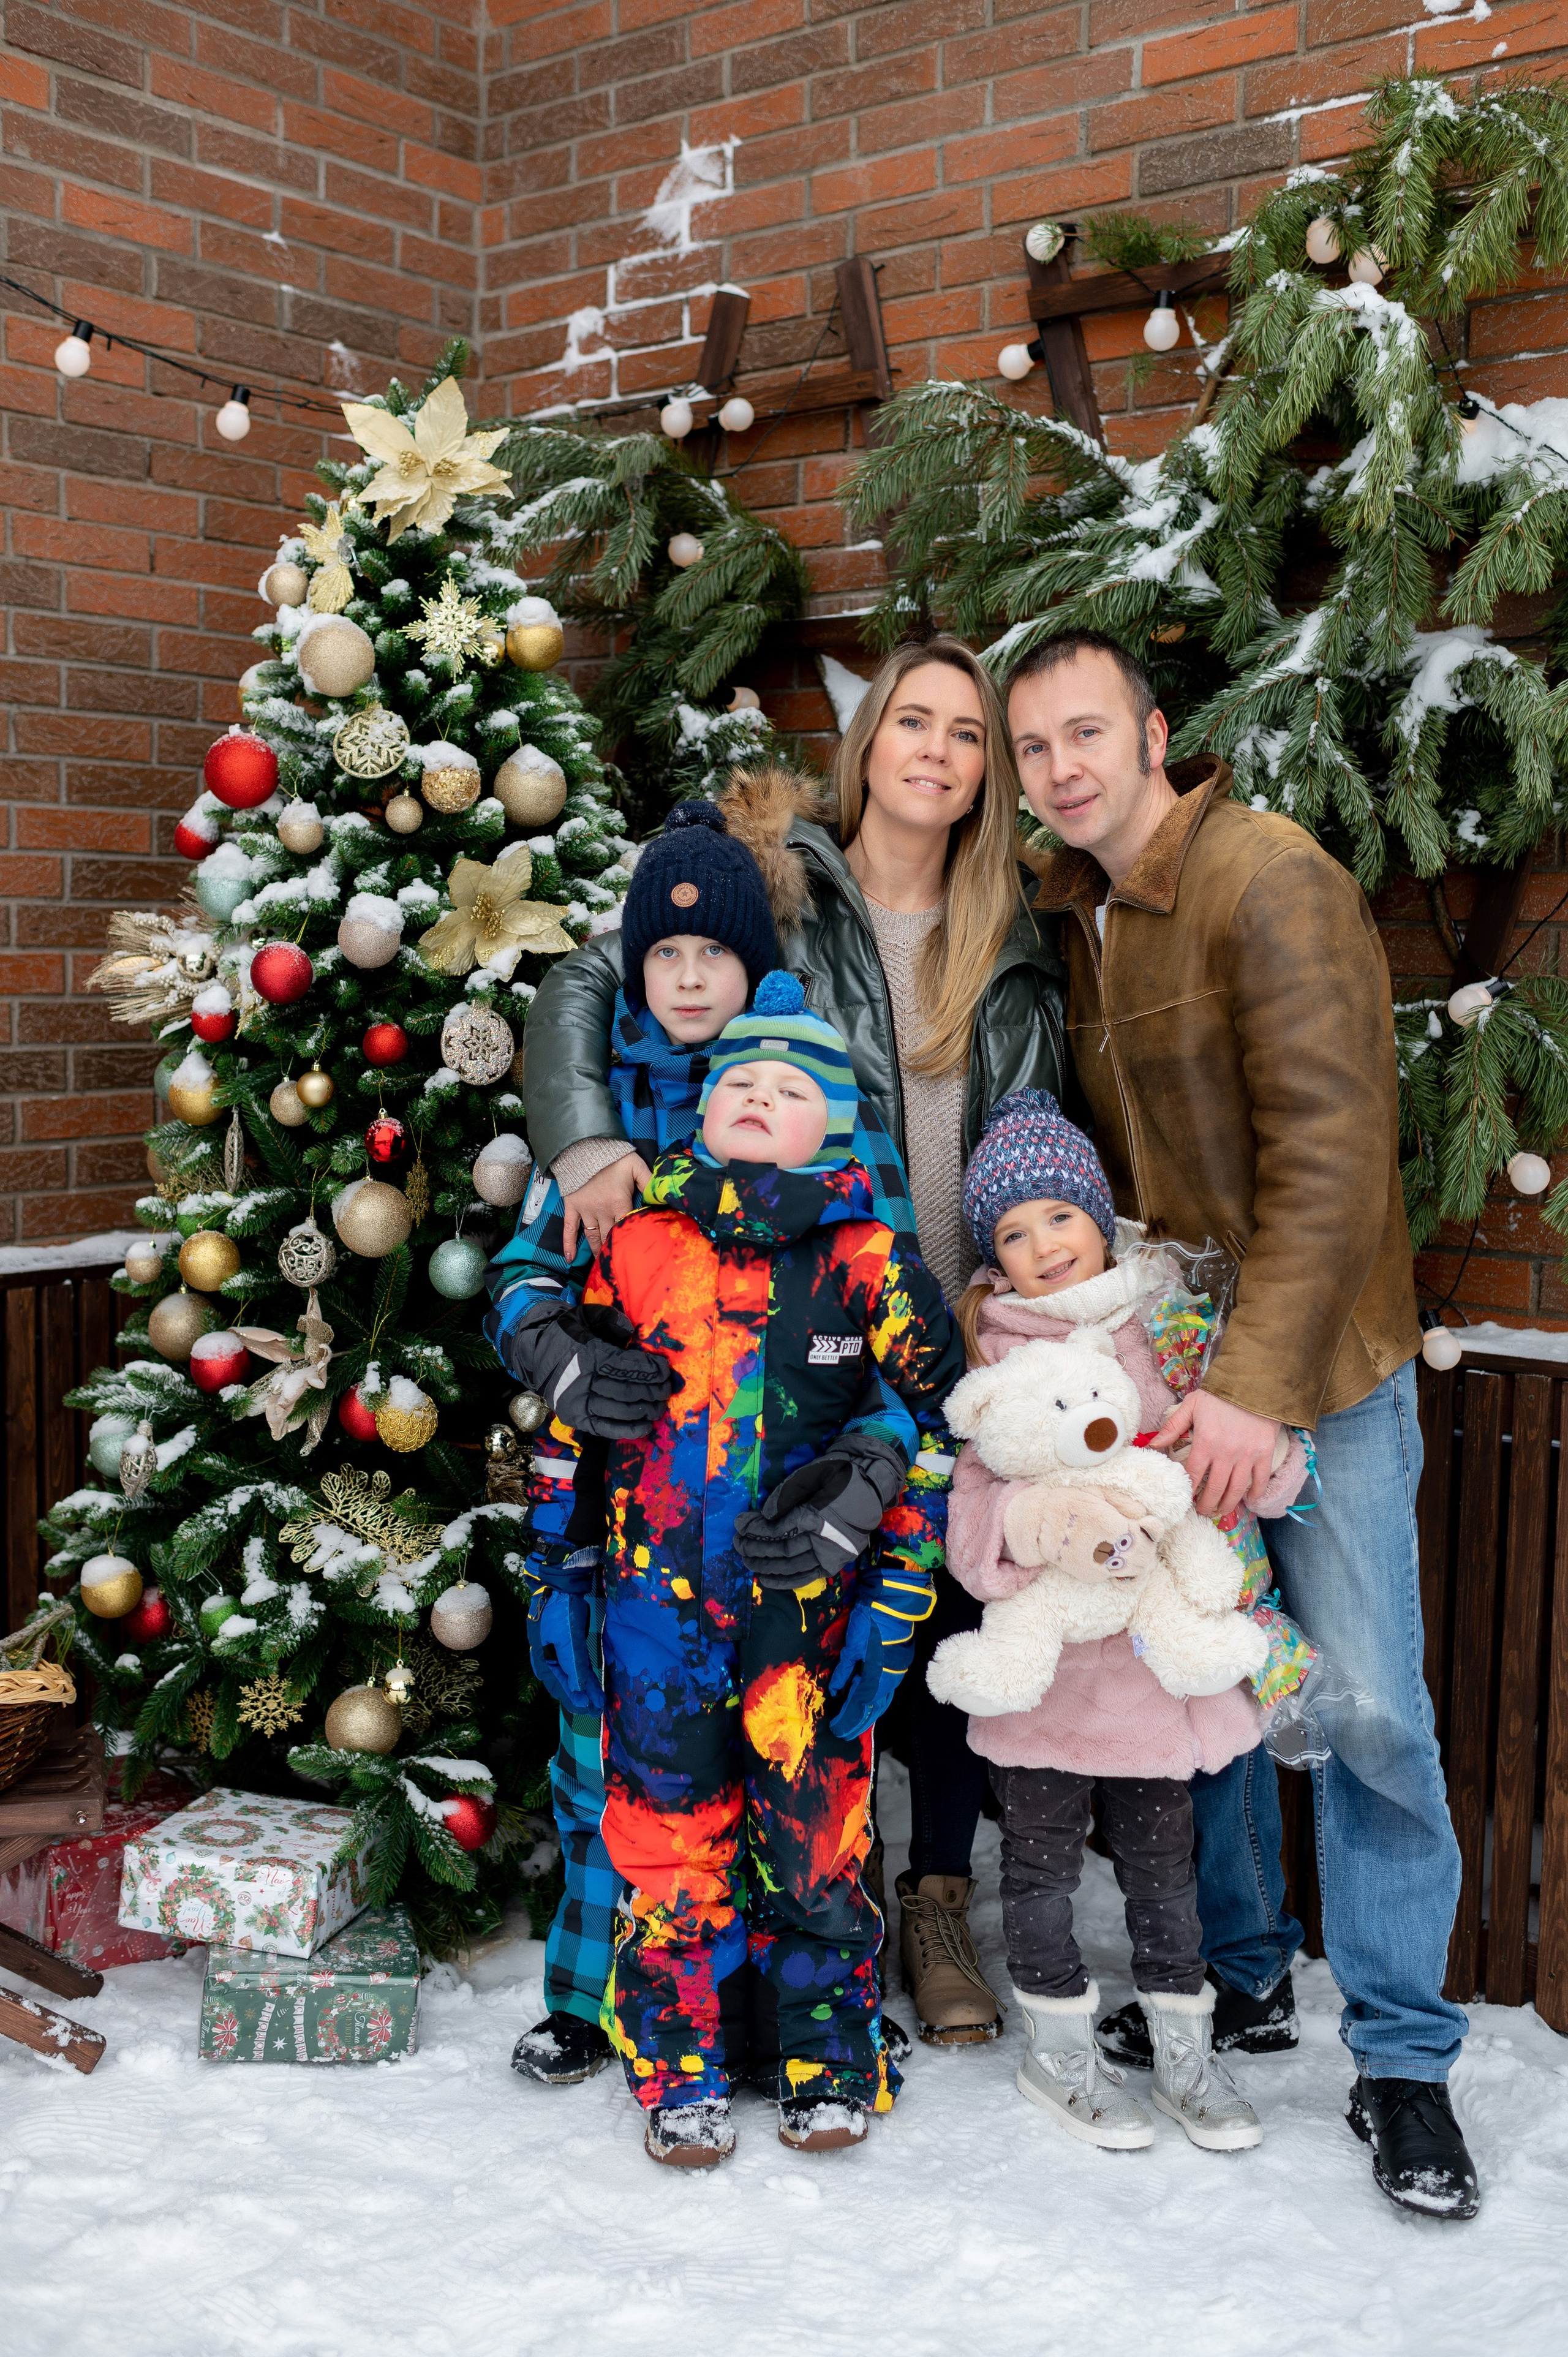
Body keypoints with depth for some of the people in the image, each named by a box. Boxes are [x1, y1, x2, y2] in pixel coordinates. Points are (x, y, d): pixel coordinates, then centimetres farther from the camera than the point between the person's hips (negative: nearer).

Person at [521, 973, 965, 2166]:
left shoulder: (869, 1261, -3)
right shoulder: (637, 1243, 2)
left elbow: (937, 1407, 4)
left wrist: (867, 1496, -4)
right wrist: (561, 1539, 15)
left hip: (809, 1605, -1)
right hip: (659, 1595, 1)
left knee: (817, 1831, 8)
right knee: (670, 1835, 7)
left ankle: (829, 2058, 27)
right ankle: (683, 2067, 24)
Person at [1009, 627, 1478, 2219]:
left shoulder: (1274, 881, -16)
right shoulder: (1075, 910, 8)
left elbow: (1330, 1152, -22)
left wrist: (1261, 1382, -26)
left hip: (1318, 1363, -6)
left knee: (1368, 1709, -2)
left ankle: (1401, 2062, 12)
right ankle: (1241, 1975, 30)